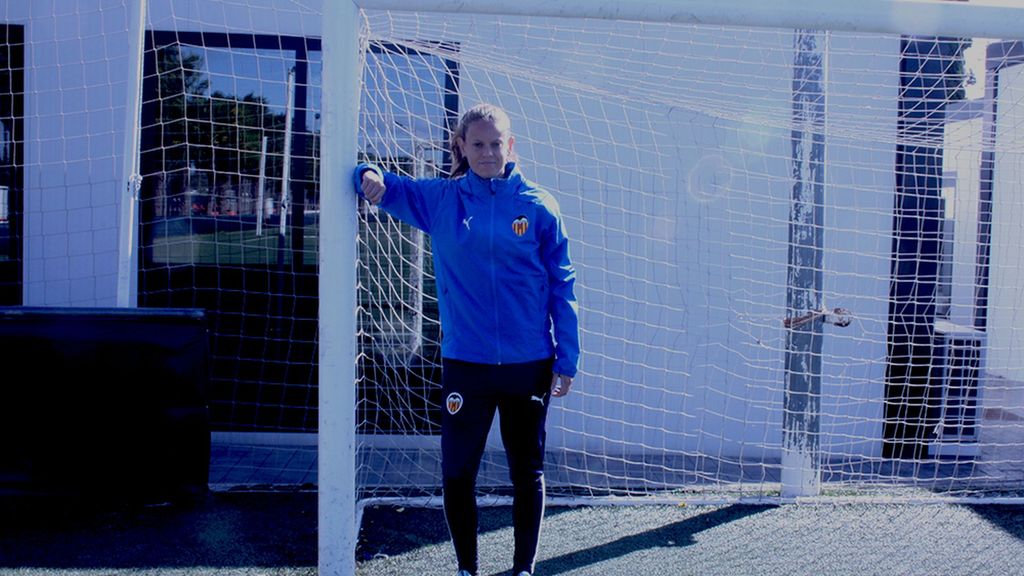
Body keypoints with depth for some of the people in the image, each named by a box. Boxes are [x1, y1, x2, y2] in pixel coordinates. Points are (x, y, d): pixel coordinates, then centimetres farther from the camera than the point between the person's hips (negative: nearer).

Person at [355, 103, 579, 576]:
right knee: (457, 473, 7)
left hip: (529, 364, 0)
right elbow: (386, 187, 7)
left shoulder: (538, 207, -3)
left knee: (527, 471, 12)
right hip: (464, 363, 1)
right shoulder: (439, 199, 0)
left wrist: (566, 360, -2)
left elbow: (562, 287, 0)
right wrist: (371, 175, -18)